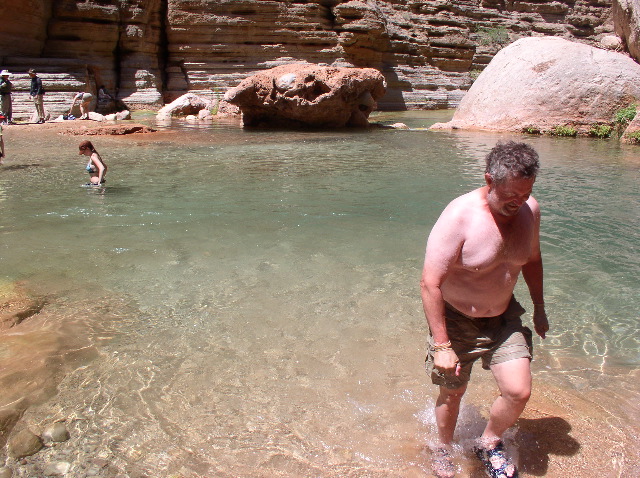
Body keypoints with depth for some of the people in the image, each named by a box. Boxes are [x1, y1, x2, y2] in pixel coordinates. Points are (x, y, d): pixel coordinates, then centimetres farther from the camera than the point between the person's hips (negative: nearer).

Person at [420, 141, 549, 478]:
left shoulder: (529, 210, -9)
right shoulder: (459, 216, -28)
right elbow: (430, 283, -27)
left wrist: (539, 308, 14)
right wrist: (441, 345, -27)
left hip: (504, 317, 5)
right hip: (455, 318, -4)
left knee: (518, 392, -5)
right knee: (452, 394, 12)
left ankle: (489, 444, 26)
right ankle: (444, 450, 42)